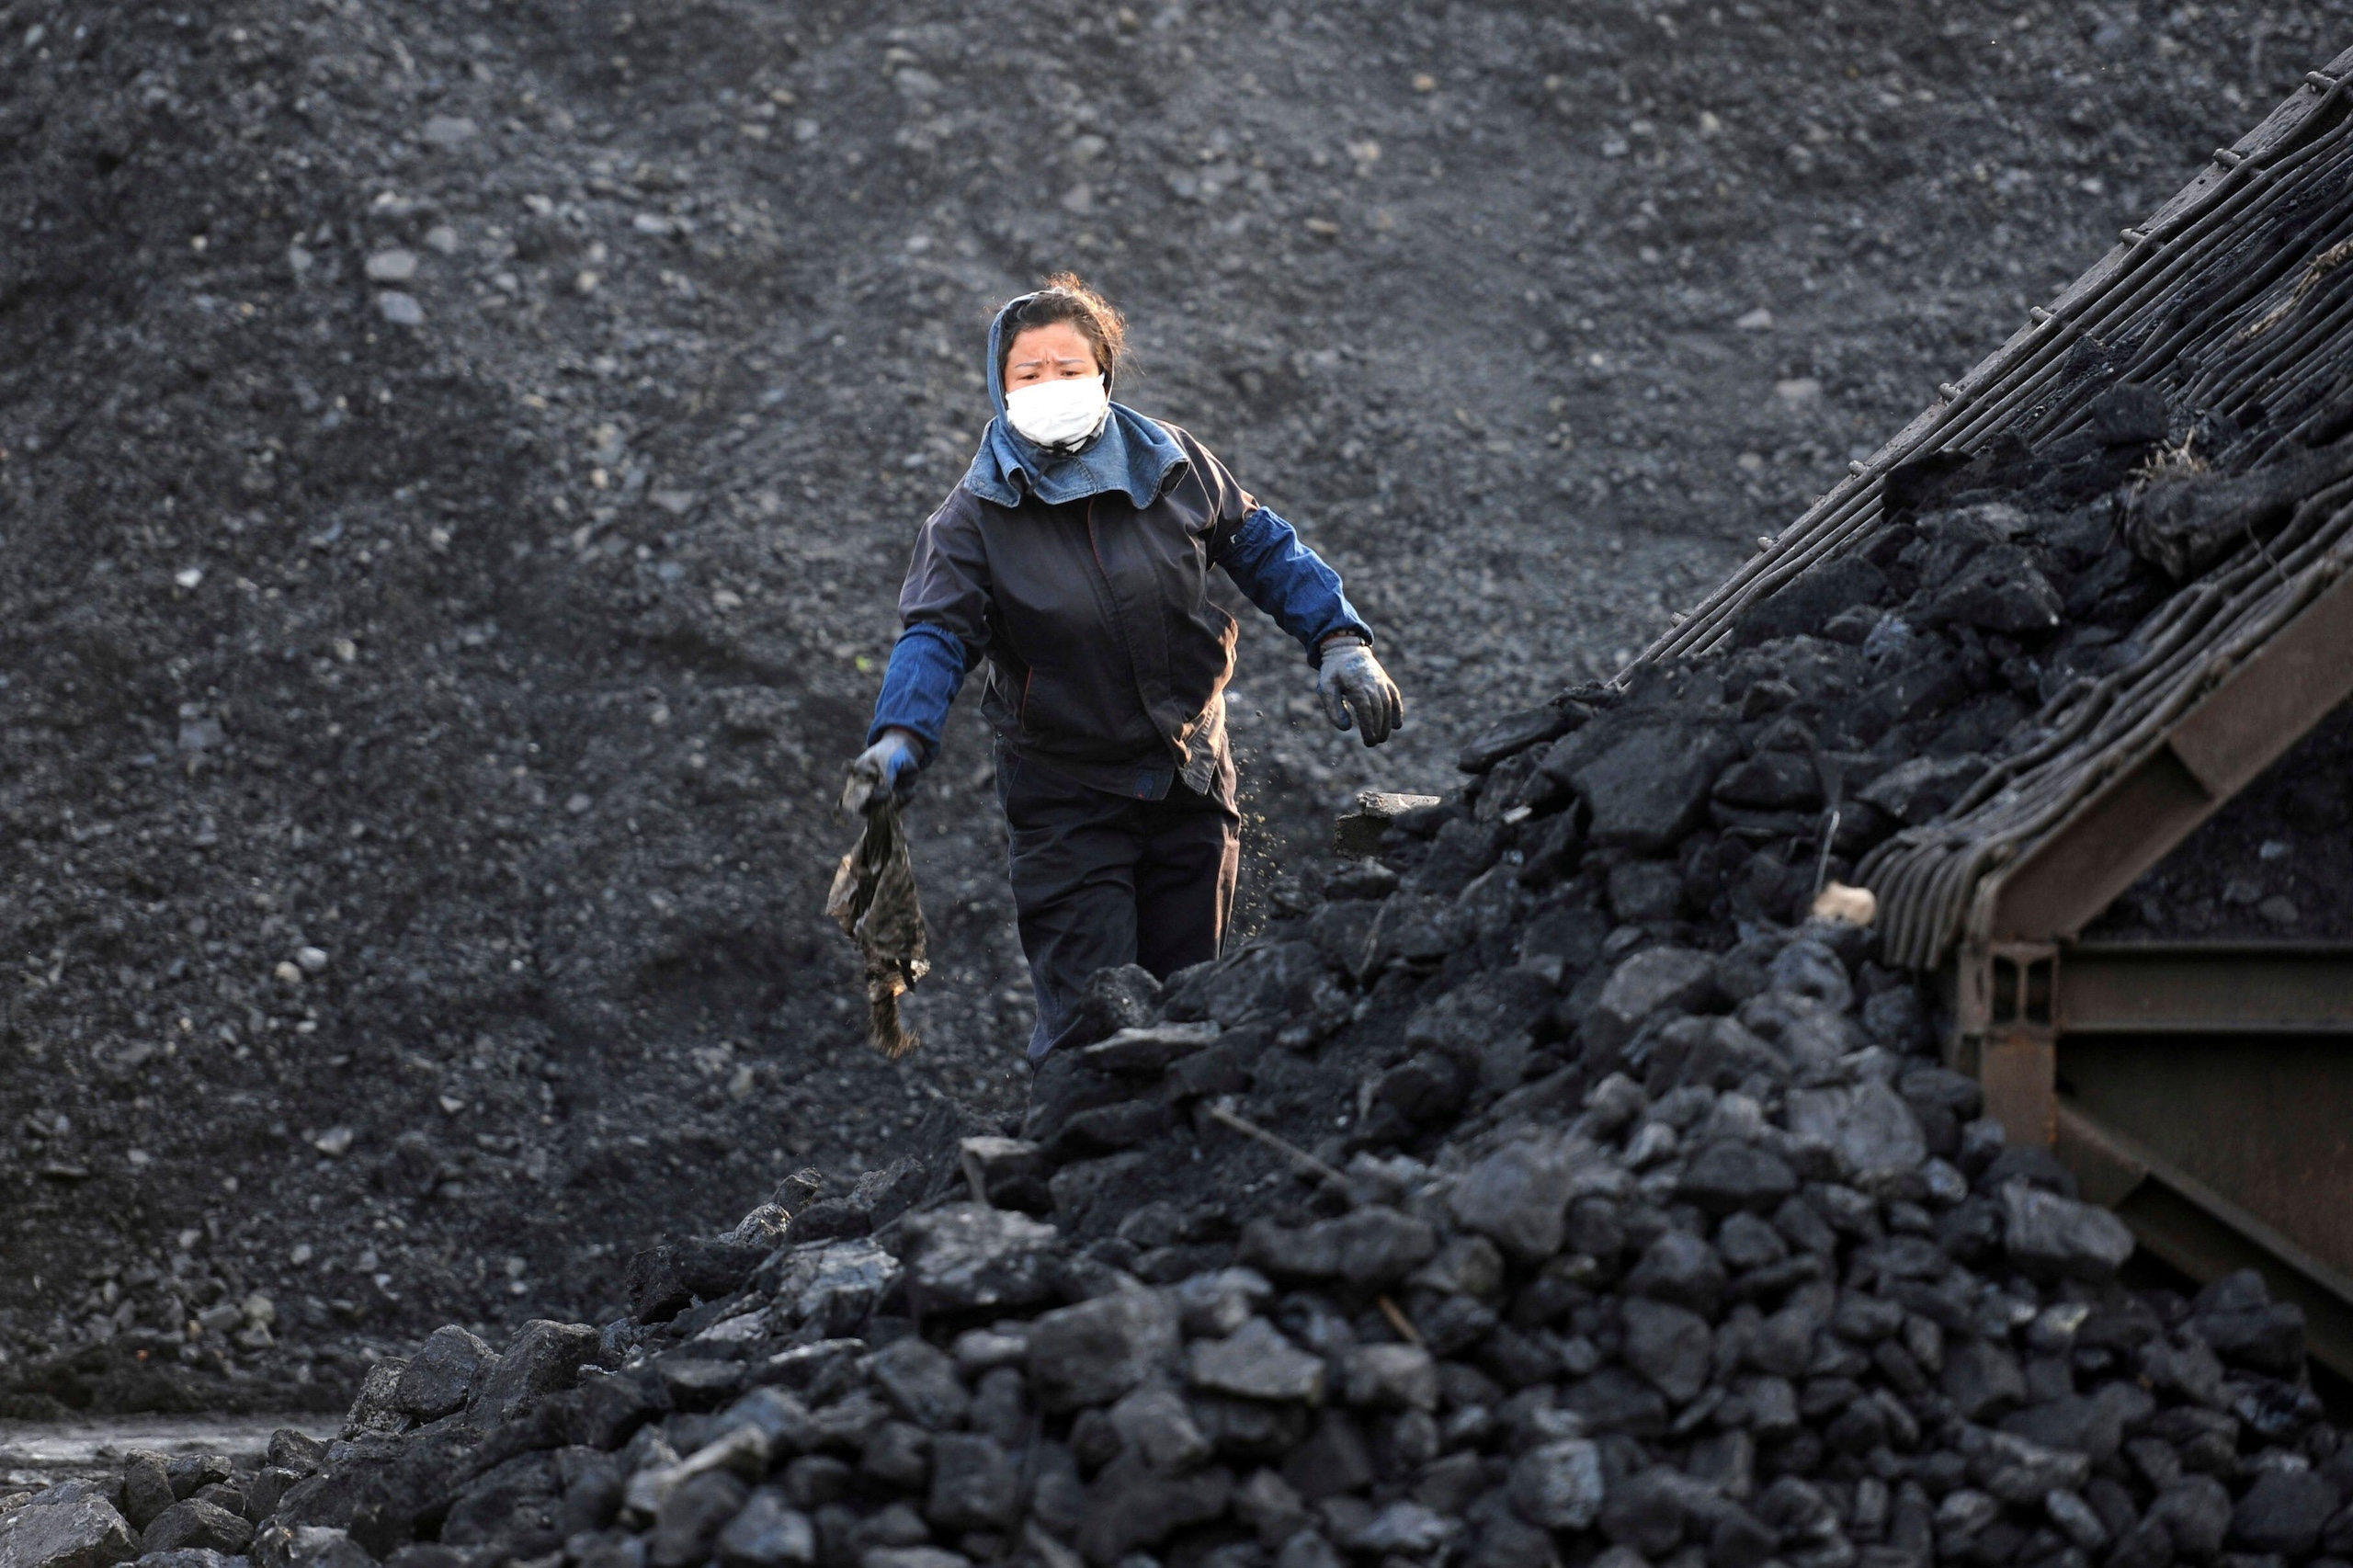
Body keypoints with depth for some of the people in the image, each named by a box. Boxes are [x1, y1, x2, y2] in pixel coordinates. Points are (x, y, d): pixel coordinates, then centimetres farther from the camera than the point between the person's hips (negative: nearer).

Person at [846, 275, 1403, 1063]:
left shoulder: (1172, 465, -2)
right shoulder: (975, 515, -9)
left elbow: (1265, 552, 10)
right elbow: (936, 634, -18)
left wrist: (1341, 643, 0)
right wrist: (901, 737, -35)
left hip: (1192, 787, 3)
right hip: (1067, 799, -3)